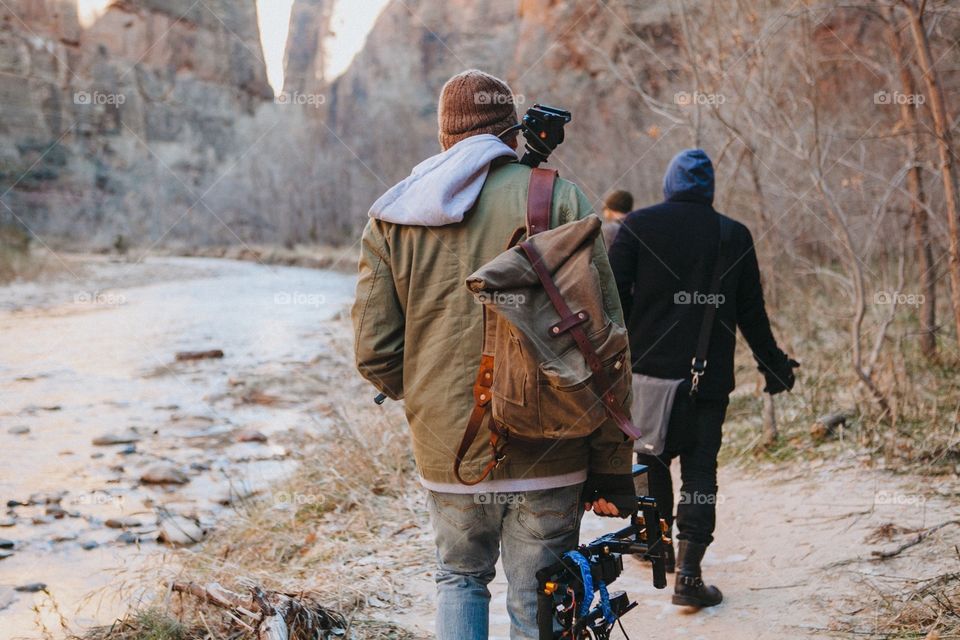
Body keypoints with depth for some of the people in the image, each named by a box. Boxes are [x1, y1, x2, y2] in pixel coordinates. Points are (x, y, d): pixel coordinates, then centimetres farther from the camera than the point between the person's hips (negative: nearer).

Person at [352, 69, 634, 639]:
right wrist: (612, 469, -2)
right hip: (547, 462, -2)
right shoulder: (559, 199, -4)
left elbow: (375, 354, 1)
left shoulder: (391, 218, 3)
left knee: (460, 580, 25)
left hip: (447, 459, 2)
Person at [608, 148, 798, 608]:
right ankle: (688, 572, -6)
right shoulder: (735, 236, 2)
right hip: (710, 376, 0)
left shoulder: (638, 225, -2)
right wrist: (773, 364, 20)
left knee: (652, 455, 18)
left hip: (649, 367, 0)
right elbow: (751, 311, 7)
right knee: (700, 467, 2)